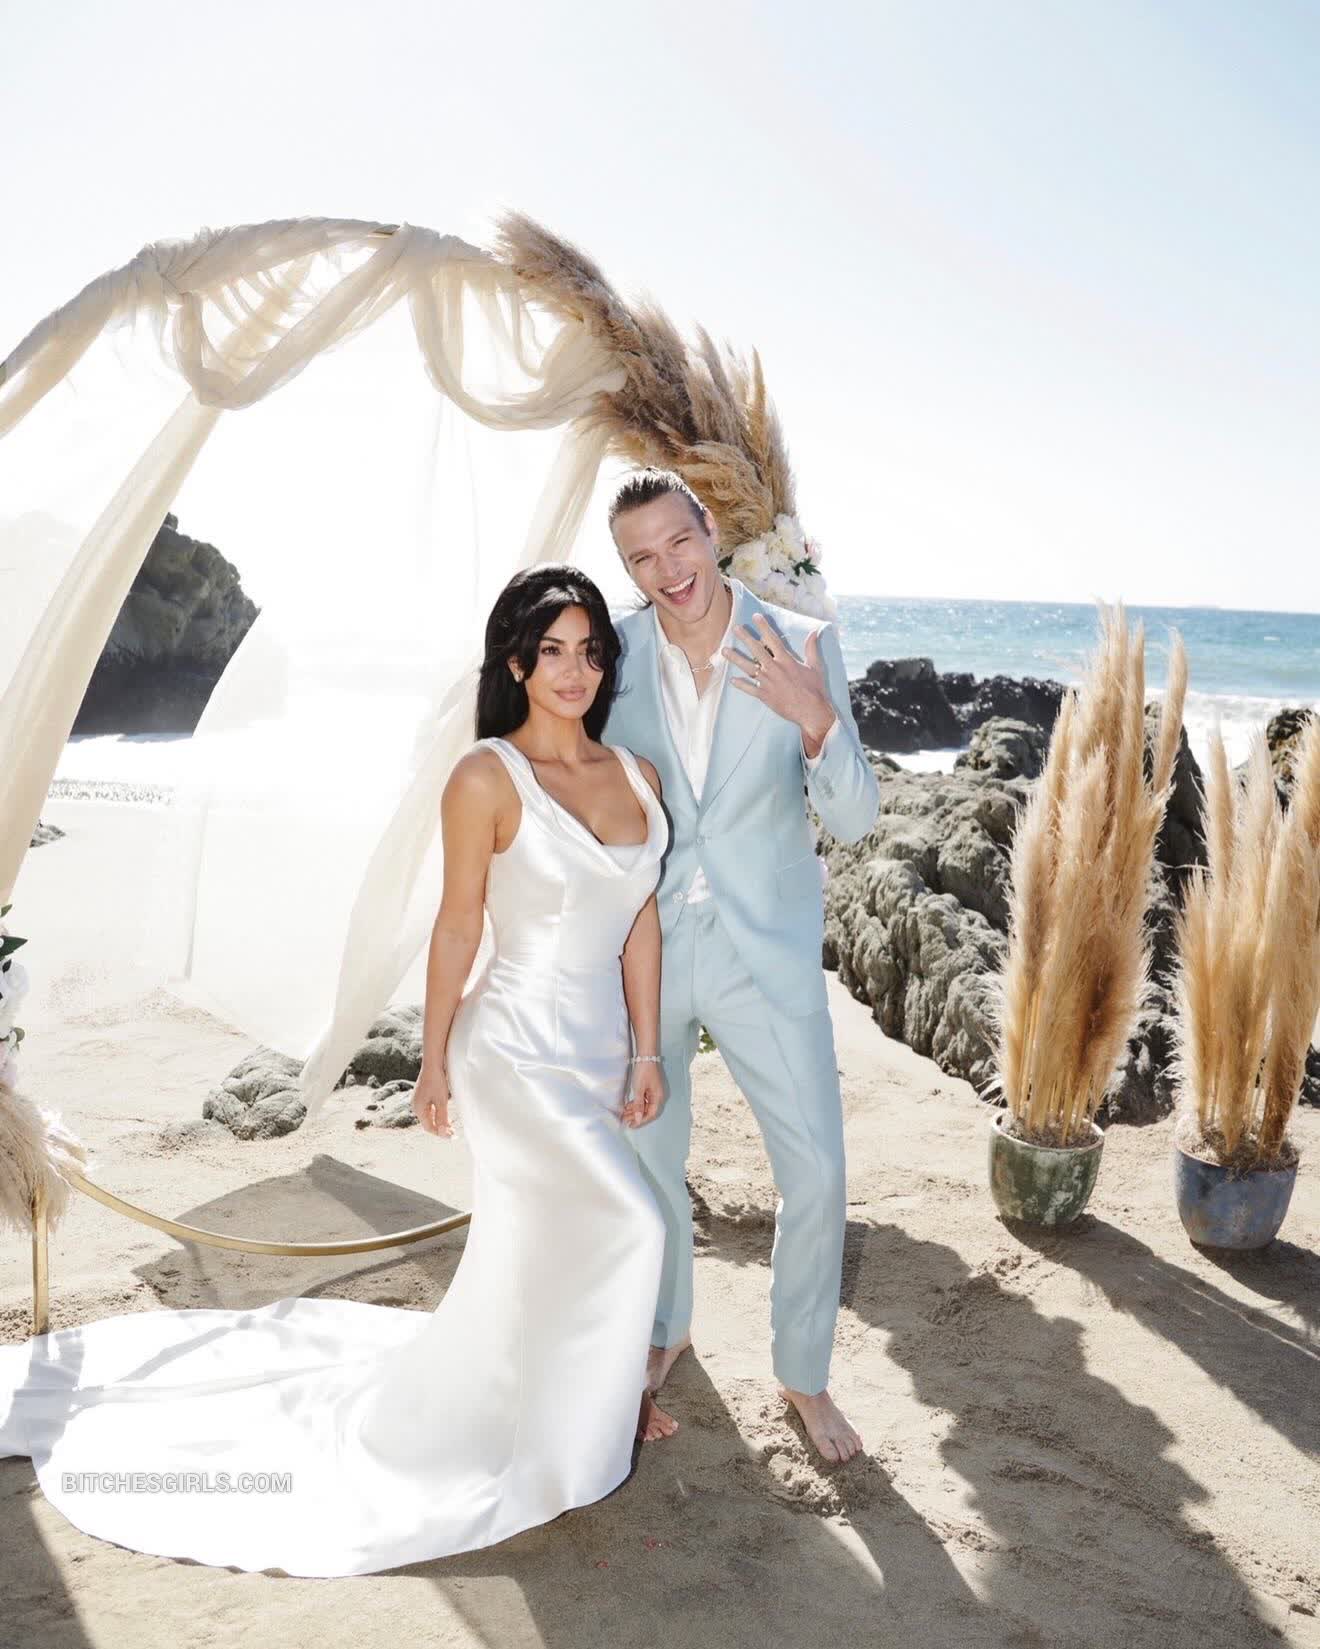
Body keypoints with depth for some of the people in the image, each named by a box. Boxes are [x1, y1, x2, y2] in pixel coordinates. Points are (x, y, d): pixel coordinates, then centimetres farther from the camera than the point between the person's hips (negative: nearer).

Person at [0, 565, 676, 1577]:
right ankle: (573, 1426, 21)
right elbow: (458, 926, -9)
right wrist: (433, 1062, -2)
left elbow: (642, 924, 6)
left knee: (538, 1247, 21)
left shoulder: (637, 775, 3)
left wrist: (647, 1054, 5)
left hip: (600, 1051, 6)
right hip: (518, 1049, -6)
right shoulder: (487, 779, -14)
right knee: (625, 1228, -6)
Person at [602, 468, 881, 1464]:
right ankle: (669, 1328, 46)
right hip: (646, 951, 2)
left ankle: (804, 1373, 29)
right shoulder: (615, 654, -7)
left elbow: (855, 820, -13)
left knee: (816, 1174, 3)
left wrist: (817, 720, -31)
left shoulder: (804, 648, -12)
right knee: (649, 1160, 18)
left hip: (767, 953, -1)